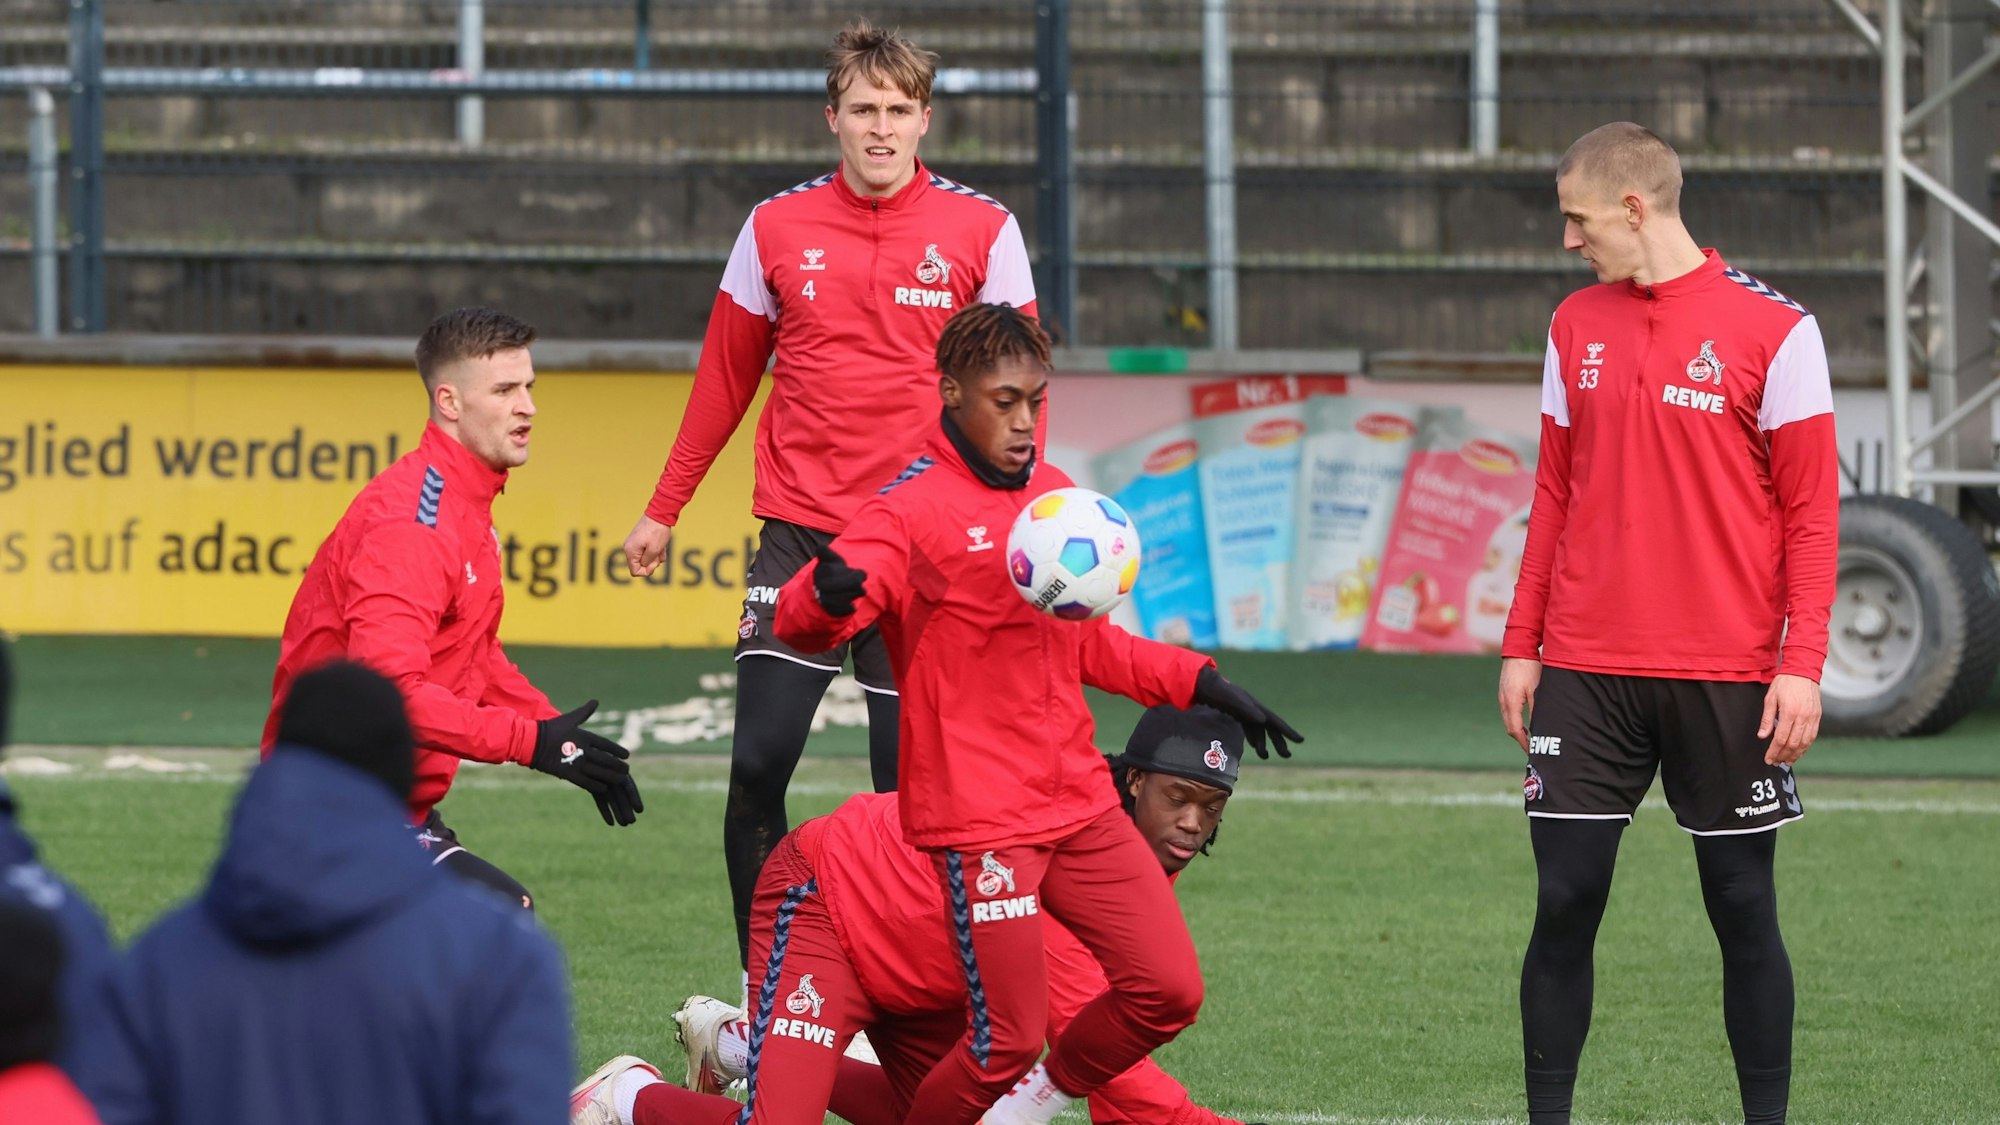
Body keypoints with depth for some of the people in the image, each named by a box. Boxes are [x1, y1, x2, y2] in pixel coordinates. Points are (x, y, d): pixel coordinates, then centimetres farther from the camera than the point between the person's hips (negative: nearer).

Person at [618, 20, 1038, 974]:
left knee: (909, 780, -3)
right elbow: (725, 379, 14)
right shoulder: (778, 229, 5)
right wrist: (663, 510, 16)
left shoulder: (982, 232, 1)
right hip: (799, 534, 1)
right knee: (757, 764, -6)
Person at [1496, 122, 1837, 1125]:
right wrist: (1521, 645, 10)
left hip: (1727, 679, -4)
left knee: (1743, 908, 2)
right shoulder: (1577, 327, 11)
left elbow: (1811, 511, -4)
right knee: (1564, 901, -1)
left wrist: (1802, 666, -11)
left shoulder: (1772, 329, -4)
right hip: (1587, 669, 4)